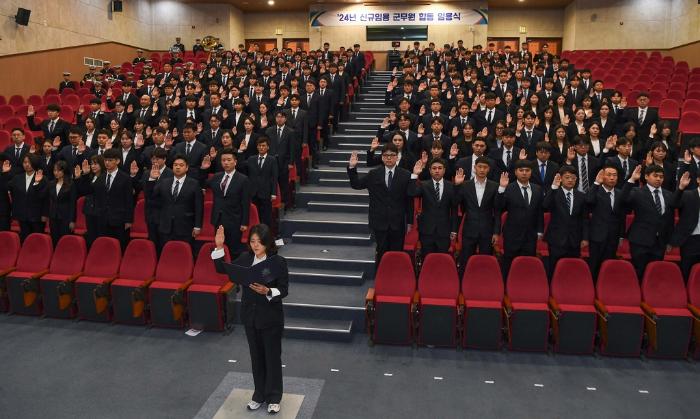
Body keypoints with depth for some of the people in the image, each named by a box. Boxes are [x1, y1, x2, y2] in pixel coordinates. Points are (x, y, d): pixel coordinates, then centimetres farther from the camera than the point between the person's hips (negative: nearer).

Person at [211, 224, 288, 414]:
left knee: (272, 358, 9)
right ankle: (259, 395, 34)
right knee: (256, 357, 17)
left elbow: (284, 290, -14)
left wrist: (267, 291, -32)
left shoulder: (278, 262, -14)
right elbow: (223, 269, 0)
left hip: (271, 318, -4)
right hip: (251, 317, 4)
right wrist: (219, 247, -10)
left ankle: (273, 398, 26)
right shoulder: (245, 258, -1)